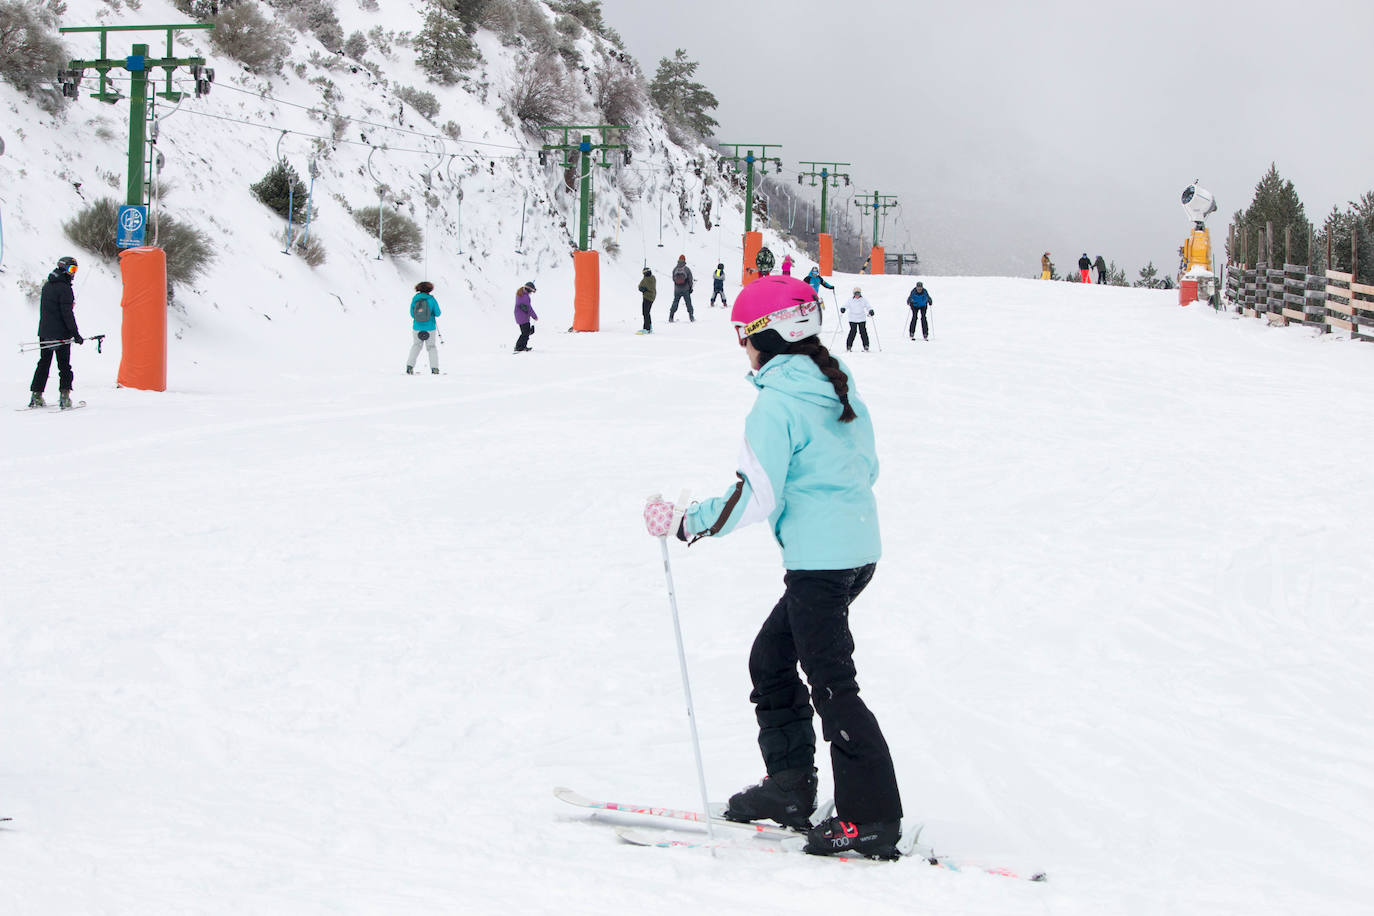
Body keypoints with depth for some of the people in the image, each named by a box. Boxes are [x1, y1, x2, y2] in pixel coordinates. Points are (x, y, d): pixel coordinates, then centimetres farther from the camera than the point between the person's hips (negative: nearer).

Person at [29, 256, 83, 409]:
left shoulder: (47, 285, 12)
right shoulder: (64, 288, -14)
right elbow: (67, 314, -17)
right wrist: (76, 334, -15)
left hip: (45, 333, 7)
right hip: (61, 333, -7)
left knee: (43, 364, 13)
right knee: (64, 367, -2)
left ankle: (36, 395, 12)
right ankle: (64, 395, -10)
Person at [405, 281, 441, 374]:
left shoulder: (415, 299, -3)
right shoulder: (431, 299, -10)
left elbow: (412, 314, 3)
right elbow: (437, 313, -4)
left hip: (417, 328, 2)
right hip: (430, 328, -2)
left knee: (416, 346, 17)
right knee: (431, 347, 12)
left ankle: (410, 366, 6)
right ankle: (434, 368, 3)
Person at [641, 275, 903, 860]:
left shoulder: (777, 402, -16)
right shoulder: (839, 384, 10)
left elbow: (757, 496, -20)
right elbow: (867, 464, 19)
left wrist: (688, 522, -12)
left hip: (818, 560, -9)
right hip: (858, 548, 9)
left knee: (832, 685, -3)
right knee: (770, 659, 19)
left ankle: (872, 820, -1)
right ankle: (789, 785, 22)